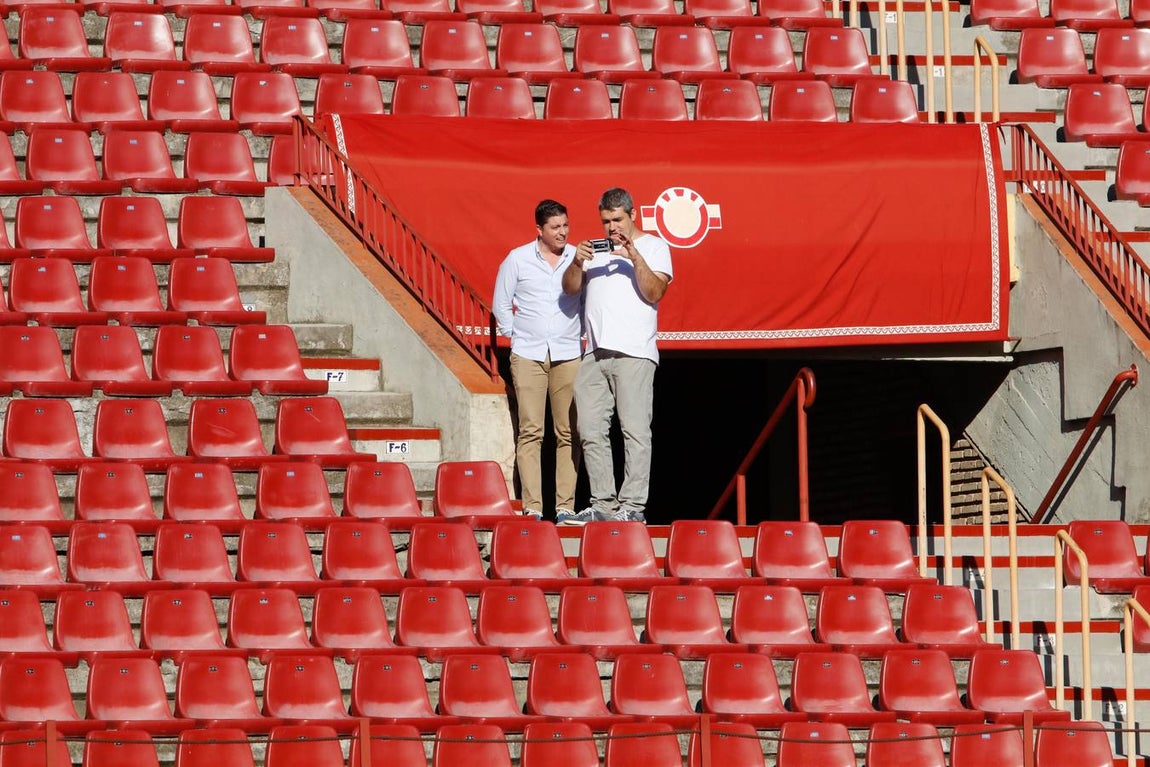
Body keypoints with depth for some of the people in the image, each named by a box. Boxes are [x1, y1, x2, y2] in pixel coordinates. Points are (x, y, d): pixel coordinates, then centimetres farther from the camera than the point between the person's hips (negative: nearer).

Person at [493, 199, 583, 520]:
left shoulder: (579, 258, 5)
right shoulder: (518, 259, 5)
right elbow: (501, 304, 12)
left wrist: (582, 334, 6)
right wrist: (515, 334, 7)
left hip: (568, 355, 1)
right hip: (527, 356, -1)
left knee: (568, 433, -2)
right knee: (530, 431, -6)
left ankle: (566, 505, 0)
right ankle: (532, 506, -8)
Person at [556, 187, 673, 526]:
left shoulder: (653, 246, 8)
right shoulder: (596, 249, 22)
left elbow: (654, 293, -5)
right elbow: (570, 289, 14)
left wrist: (635, 257, -16)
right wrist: (577, 263, -5)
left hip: (634, 354, -5)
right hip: (595, 354, 5)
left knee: (635, 431, -9)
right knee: (591, 431, 1)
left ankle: (632, 506, -12)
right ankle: (603, 504, 4)